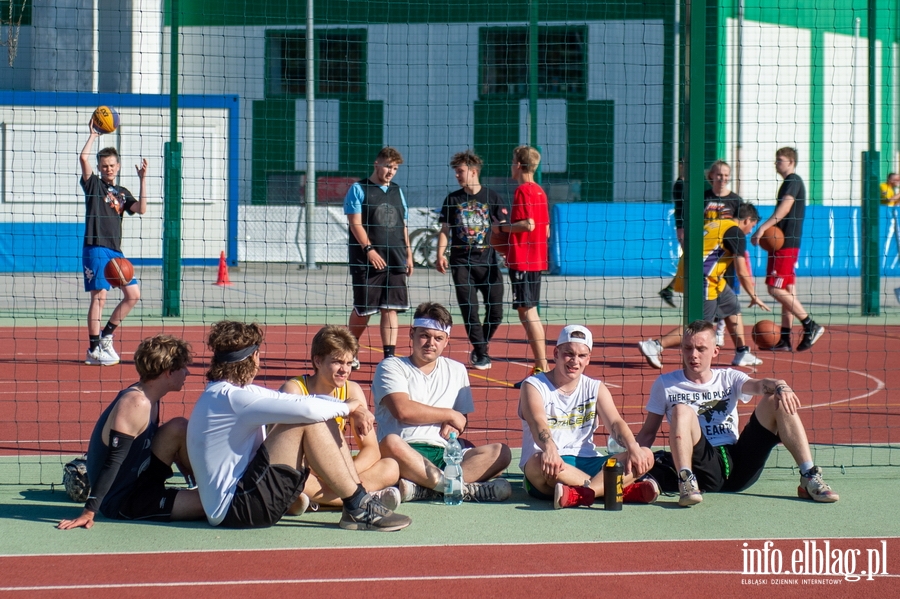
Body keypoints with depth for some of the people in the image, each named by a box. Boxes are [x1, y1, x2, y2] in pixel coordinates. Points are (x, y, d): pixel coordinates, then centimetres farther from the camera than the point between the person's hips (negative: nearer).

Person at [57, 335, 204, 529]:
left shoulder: (148, 399, 4)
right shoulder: (135, 404, -23)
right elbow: (112, 463, -28)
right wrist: (89, 512, -31)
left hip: (137, 482, 10)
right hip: (121, 503, -10)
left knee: (178, 429, 0)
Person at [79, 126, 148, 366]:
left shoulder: (122, 193, 18)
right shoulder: (94, 184, 5)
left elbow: (141, 209, 2)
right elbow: (83, 158, -11)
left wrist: (142, 180, -1)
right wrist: (93, 135, -1)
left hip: (116, 251, 6)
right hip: (95, 249, -6)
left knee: (133, 294, 3)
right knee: (99, 296, -11)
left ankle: (106, 336, 17)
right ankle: (94, 350, -6)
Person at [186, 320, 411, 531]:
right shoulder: (229, 398, -17)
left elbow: (305, 401, 11)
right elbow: (306, 409, -25)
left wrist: (354, 409, -5)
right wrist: (347, 407, -6)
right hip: (232, 509, -11)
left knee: (322, 420, 6)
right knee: (309, 422, -17)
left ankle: (360, 501, 3)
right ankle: (358, 508, -12)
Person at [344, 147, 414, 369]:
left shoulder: (397, 191, 16)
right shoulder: (358, 189, -1)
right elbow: (356, 223, -8)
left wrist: (408, 255, 13)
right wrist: (369, 249, -19)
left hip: (395, 261, 5)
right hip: (367, 261, -5)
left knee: (391, 308, -2)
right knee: (363, 310, 0)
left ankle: (389, 356, -5)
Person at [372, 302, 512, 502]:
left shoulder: (456, 371, 23)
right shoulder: (391, 367, 8)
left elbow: (462, 420, 19)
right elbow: (403, 411, -9)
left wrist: (452, 427, -7)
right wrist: (450, 415, 1)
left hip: (445, 455, 5)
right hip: (406, 453, -5)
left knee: (500, 452, -20)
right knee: (391, 442, -39)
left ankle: (419, 489, -37)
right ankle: (462, 489, -37)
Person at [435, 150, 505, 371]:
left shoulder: (491, 197, 3)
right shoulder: (453, 199, 8)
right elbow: (445, 230, 8)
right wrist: (440, 255, -5)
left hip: (488, 260, -1)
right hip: (461, 261, 1)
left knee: (495, 311, -3)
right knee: (469, 310, -4)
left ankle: (479, 348, 18)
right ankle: (481, 353, 6)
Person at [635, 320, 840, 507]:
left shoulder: (729, 378, 15)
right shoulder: (666, 384, 11)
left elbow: (758, 385, -6)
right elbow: (648, 432, 11)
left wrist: (779, 386, -30)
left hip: (739, 463, 3)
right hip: (704, 466, -3)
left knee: (778, 400, -10)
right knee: (681, 410, -27)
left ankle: (809, 478, -16)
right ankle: (686, 482, -41)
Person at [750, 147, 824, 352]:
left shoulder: (793, 181, -9)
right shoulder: (790, 182, 21)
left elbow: (785, 207, -24)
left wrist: (763, 227, -31)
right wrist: (768, 232, 14)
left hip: (786, 244, -10)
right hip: (786, 242, 10)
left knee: (776, 289, -13)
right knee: (787, 291, 9)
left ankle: (811, 326, -11)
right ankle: (785, 339, 10)